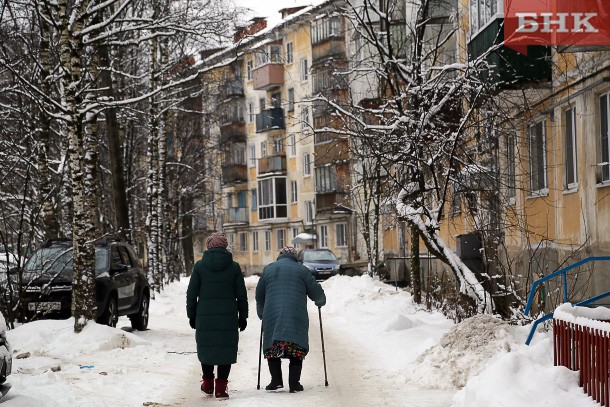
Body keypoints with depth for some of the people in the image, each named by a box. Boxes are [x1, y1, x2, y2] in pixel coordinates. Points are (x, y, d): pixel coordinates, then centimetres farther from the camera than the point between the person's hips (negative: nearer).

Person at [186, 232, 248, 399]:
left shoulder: (200, 266, 2)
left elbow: (191, 293, 3)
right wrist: (243, 316, 12)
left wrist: (192, 315, 11)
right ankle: (221, 387, 1)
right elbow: (241, 295, 4)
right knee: (226, 350, 4)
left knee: (206, 348, 15)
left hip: (205, 316, 1)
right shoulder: (234, 267, 2)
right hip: (228, 317, -1)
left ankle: (208, 383, 22)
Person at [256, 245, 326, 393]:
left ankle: (276, 380, 0)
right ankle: (294, 383, -3)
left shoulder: (268, 269, 16)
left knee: (272, 347, 9)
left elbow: (259, 296, 21)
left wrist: (262, 314, 36)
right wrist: (320, 301, 34)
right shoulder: (301, 270, 9)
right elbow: (316, 291, 11)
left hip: (272, 315, 1)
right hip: (296, 317, -1)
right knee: (296, 349, 2)